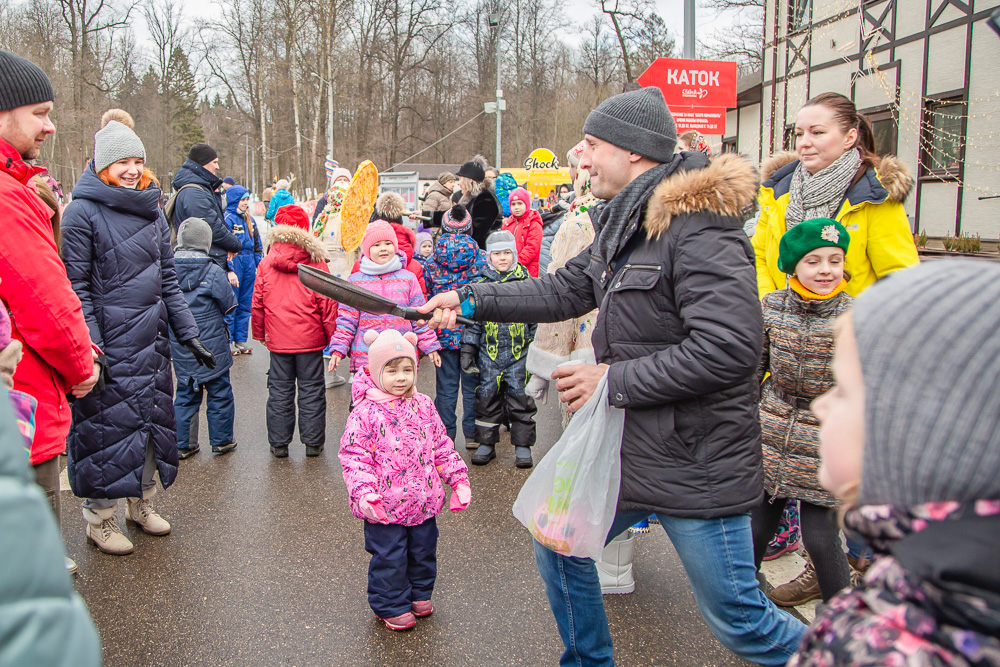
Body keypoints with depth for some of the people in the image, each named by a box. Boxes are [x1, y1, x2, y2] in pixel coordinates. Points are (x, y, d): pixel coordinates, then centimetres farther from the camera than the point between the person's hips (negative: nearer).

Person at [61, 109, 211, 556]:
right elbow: (76, 286, -12)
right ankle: (99, 519, 19)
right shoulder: (83, 212, -9)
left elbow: (167, 279, 13)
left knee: (151, 420, 14)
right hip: (108, 346, -6)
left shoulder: (153, 212, 11)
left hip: (151, 341, 6)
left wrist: (188, 334, 9)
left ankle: (141, 503, 32)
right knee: (105, 427, 2)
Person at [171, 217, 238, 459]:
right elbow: (229, 305, -5)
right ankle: (221, 440, 19)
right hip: (212, 348, -4)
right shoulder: (213, 272, -15)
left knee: (184, 395, 15)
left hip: (180, 349, 4)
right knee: (219, 393, 11)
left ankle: (181, 444, 19)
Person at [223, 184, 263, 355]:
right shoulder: (227, 218, -9)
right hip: (233, 264, -7)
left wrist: (259, 264, 12)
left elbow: (257, 245, 19)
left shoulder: (249, 219, 13)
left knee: (245, 304, 10)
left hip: (249, 265, 7)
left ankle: (241, 340, 19)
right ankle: (228, 341, 7)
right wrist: (230, 270, -18)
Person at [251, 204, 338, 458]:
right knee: (311, 390, 8)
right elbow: (327, 302, -6)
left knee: (279, 390, 11)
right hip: (310, 340, -1)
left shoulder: (266, 264, -2)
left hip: (278, 340, 1)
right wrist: (332, 335, 4)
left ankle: (278, 443, 15)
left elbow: (257, 303, 3)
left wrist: (258, 333, 17)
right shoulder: (316, 263, -7)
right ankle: (313, 442, 13)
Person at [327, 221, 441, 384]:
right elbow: (346, 319, 7)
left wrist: (430, 347, 8)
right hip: (364, 360, 0)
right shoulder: (355, 280, 7)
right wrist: (338, 349, -1)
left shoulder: (408, 279, 10)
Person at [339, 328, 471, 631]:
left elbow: (441, 445, 11)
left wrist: (458, 476, 7)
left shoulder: (423, 405, 2)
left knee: (423, 550, 19)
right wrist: (363, 491, -24)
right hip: (385, 505, -5)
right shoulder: (366, 412, -13)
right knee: (389, 557, 6)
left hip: (423, 502, 5)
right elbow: (353, 455, -13)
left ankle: (419, 594, 42)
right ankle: (391, 605, 28)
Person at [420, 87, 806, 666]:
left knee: (738, 620, 3)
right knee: (558, 548, 20)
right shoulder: (623, 224, 10)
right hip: (625, 448, 9)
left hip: (696, 465, -9)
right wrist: (473, 300, 10)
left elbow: (728, 347, -28)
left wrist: (614, 380, -20)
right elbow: (566, 290, 16)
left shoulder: (699, 226, -21)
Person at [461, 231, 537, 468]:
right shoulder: (482, 285, 6)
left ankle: (522, 445, 13)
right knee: (487, 397, 5)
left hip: (519, 352, -1)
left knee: (519, 396, 1)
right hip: (489, 352, 1)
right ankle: (486, 443, 20)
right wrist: (468, 349, 3)